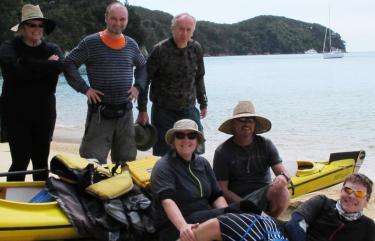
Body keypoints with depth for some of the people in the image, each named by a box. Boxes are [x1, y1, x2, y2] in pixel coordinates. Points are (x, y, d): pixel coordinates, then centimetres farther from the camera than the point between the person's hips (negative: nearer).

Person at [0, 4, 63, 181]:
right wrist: (45, 66, -15)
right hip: (16, 113, -3)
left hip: (44, 112, 3)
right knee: (20, 160, -3)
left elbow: (59, 66, -16)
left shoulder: (52, 49, 7)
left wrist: (27, 63, -16)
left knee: (41, 159, 11)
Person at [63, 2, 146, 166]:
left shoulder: (131, 45, 8)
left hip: (125, 112, 4)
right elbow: (69, 64, -4)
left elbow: (143, 66, 23)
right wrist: (84, 88, -11)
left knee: (126, 160, 12)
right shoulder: (90, 43, -6)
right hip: (99, 112, -4)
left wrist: (138, 86, 7)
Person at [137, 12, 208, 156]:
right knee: (163, 155, 1)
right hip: (163, 111, -4)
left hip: (189, 110, 4)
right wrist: (142, 110, -8)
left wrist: (203, 103, 16)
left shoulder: (196, 49, 1)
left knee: (197, 151, 6)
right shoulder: (160, 50, -11)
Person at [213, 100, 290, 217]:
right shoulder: (222, 152, -1)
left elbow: (282, 171, 0)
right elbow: (222, 189, -4)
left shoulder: (265, 145, 7)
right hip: (237, 199, -3)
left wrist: (283, 177, -27)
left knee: (281, 190, -29)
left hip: (265, 194, 4)